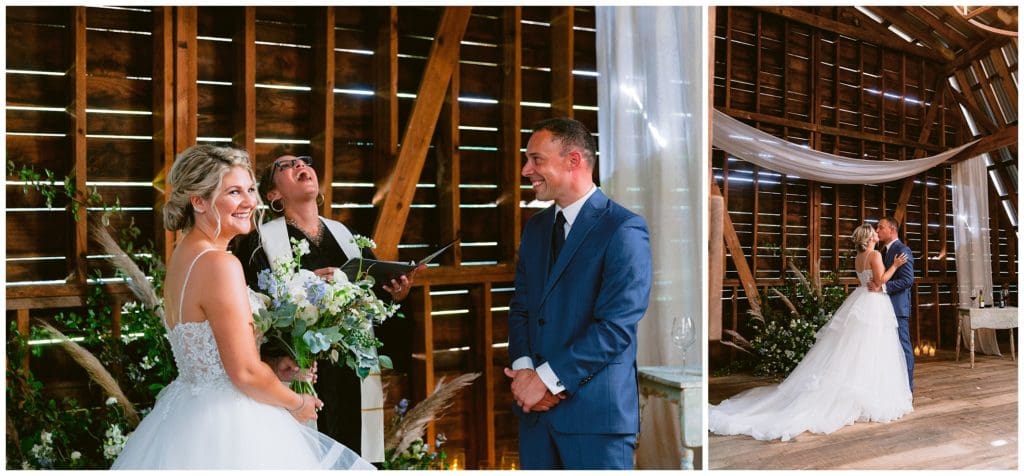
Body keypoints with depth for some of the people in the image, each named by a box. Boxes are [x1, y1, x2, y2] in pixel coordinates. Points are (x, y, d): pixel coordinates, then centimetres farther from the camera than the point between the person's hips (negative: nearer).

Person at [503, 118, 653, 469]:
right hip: (534, 404, 6)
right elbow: (520, 307, 12)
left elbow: (617, 325, -18)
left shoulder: (624, 229, -12)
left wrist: (547, 378, -14)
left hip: (596, 409, -6)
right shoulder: (535, 228, 11)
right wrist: (524, 369, -5)